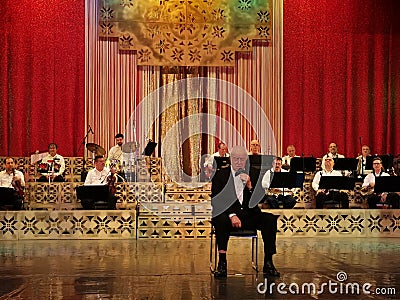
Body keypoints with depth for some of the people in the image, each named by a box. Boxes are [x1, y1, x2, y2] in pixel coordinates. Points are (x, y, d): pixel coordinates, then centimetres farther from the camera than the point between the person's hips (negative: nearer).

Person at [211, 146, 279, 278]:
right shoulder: (220, 175, 5)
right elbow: (215, 200, -6)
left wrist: (249, 185, -15)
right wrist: (231, 215, -20)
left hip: (249, 216, 3)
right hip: (227, 215, -2)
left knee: (270, 219, -23)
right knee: (221, 221, -35)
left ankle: (268, 262, -17)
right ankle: (222, 263, -27)